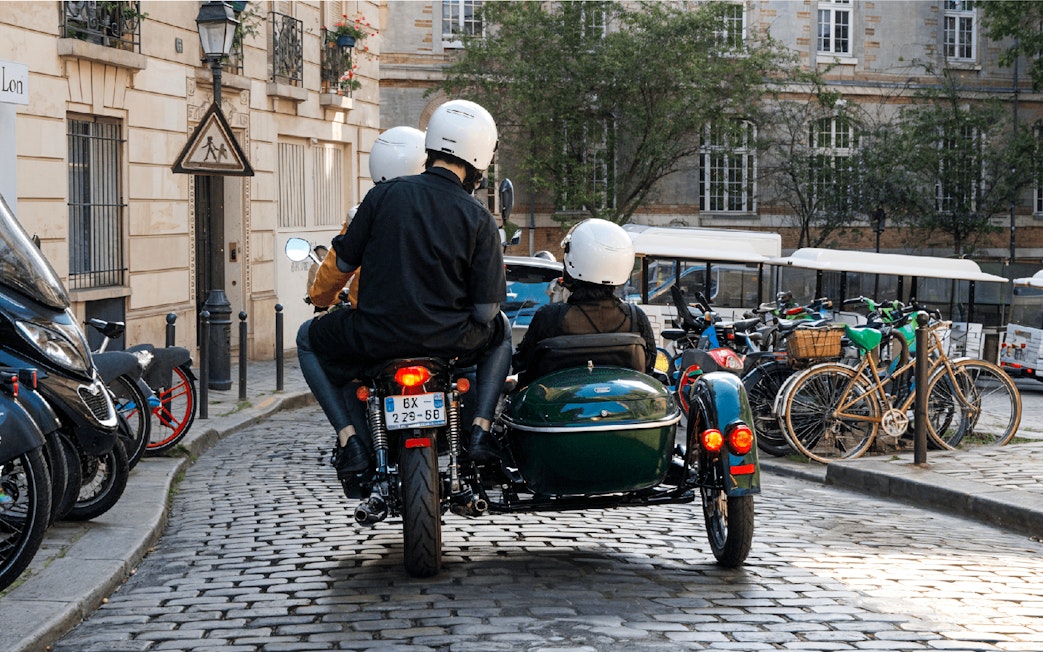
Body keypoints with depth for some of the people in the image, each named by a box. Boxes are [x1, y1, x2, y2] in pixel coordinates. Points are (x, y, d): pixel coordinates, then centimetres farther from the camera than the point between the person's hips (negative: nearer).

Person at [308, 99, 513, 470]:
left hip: (376, 339, -1)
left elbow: (344, 262, 5)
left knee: (312, 337, 28)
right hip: (448, 342, 1)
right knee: (500, 331, 33)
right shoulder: (479, 218, -4)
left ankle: (351, 438, 10)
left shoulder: (384, 194, -4)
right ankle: (481, 430, 15)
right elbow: (485, 309, -4)